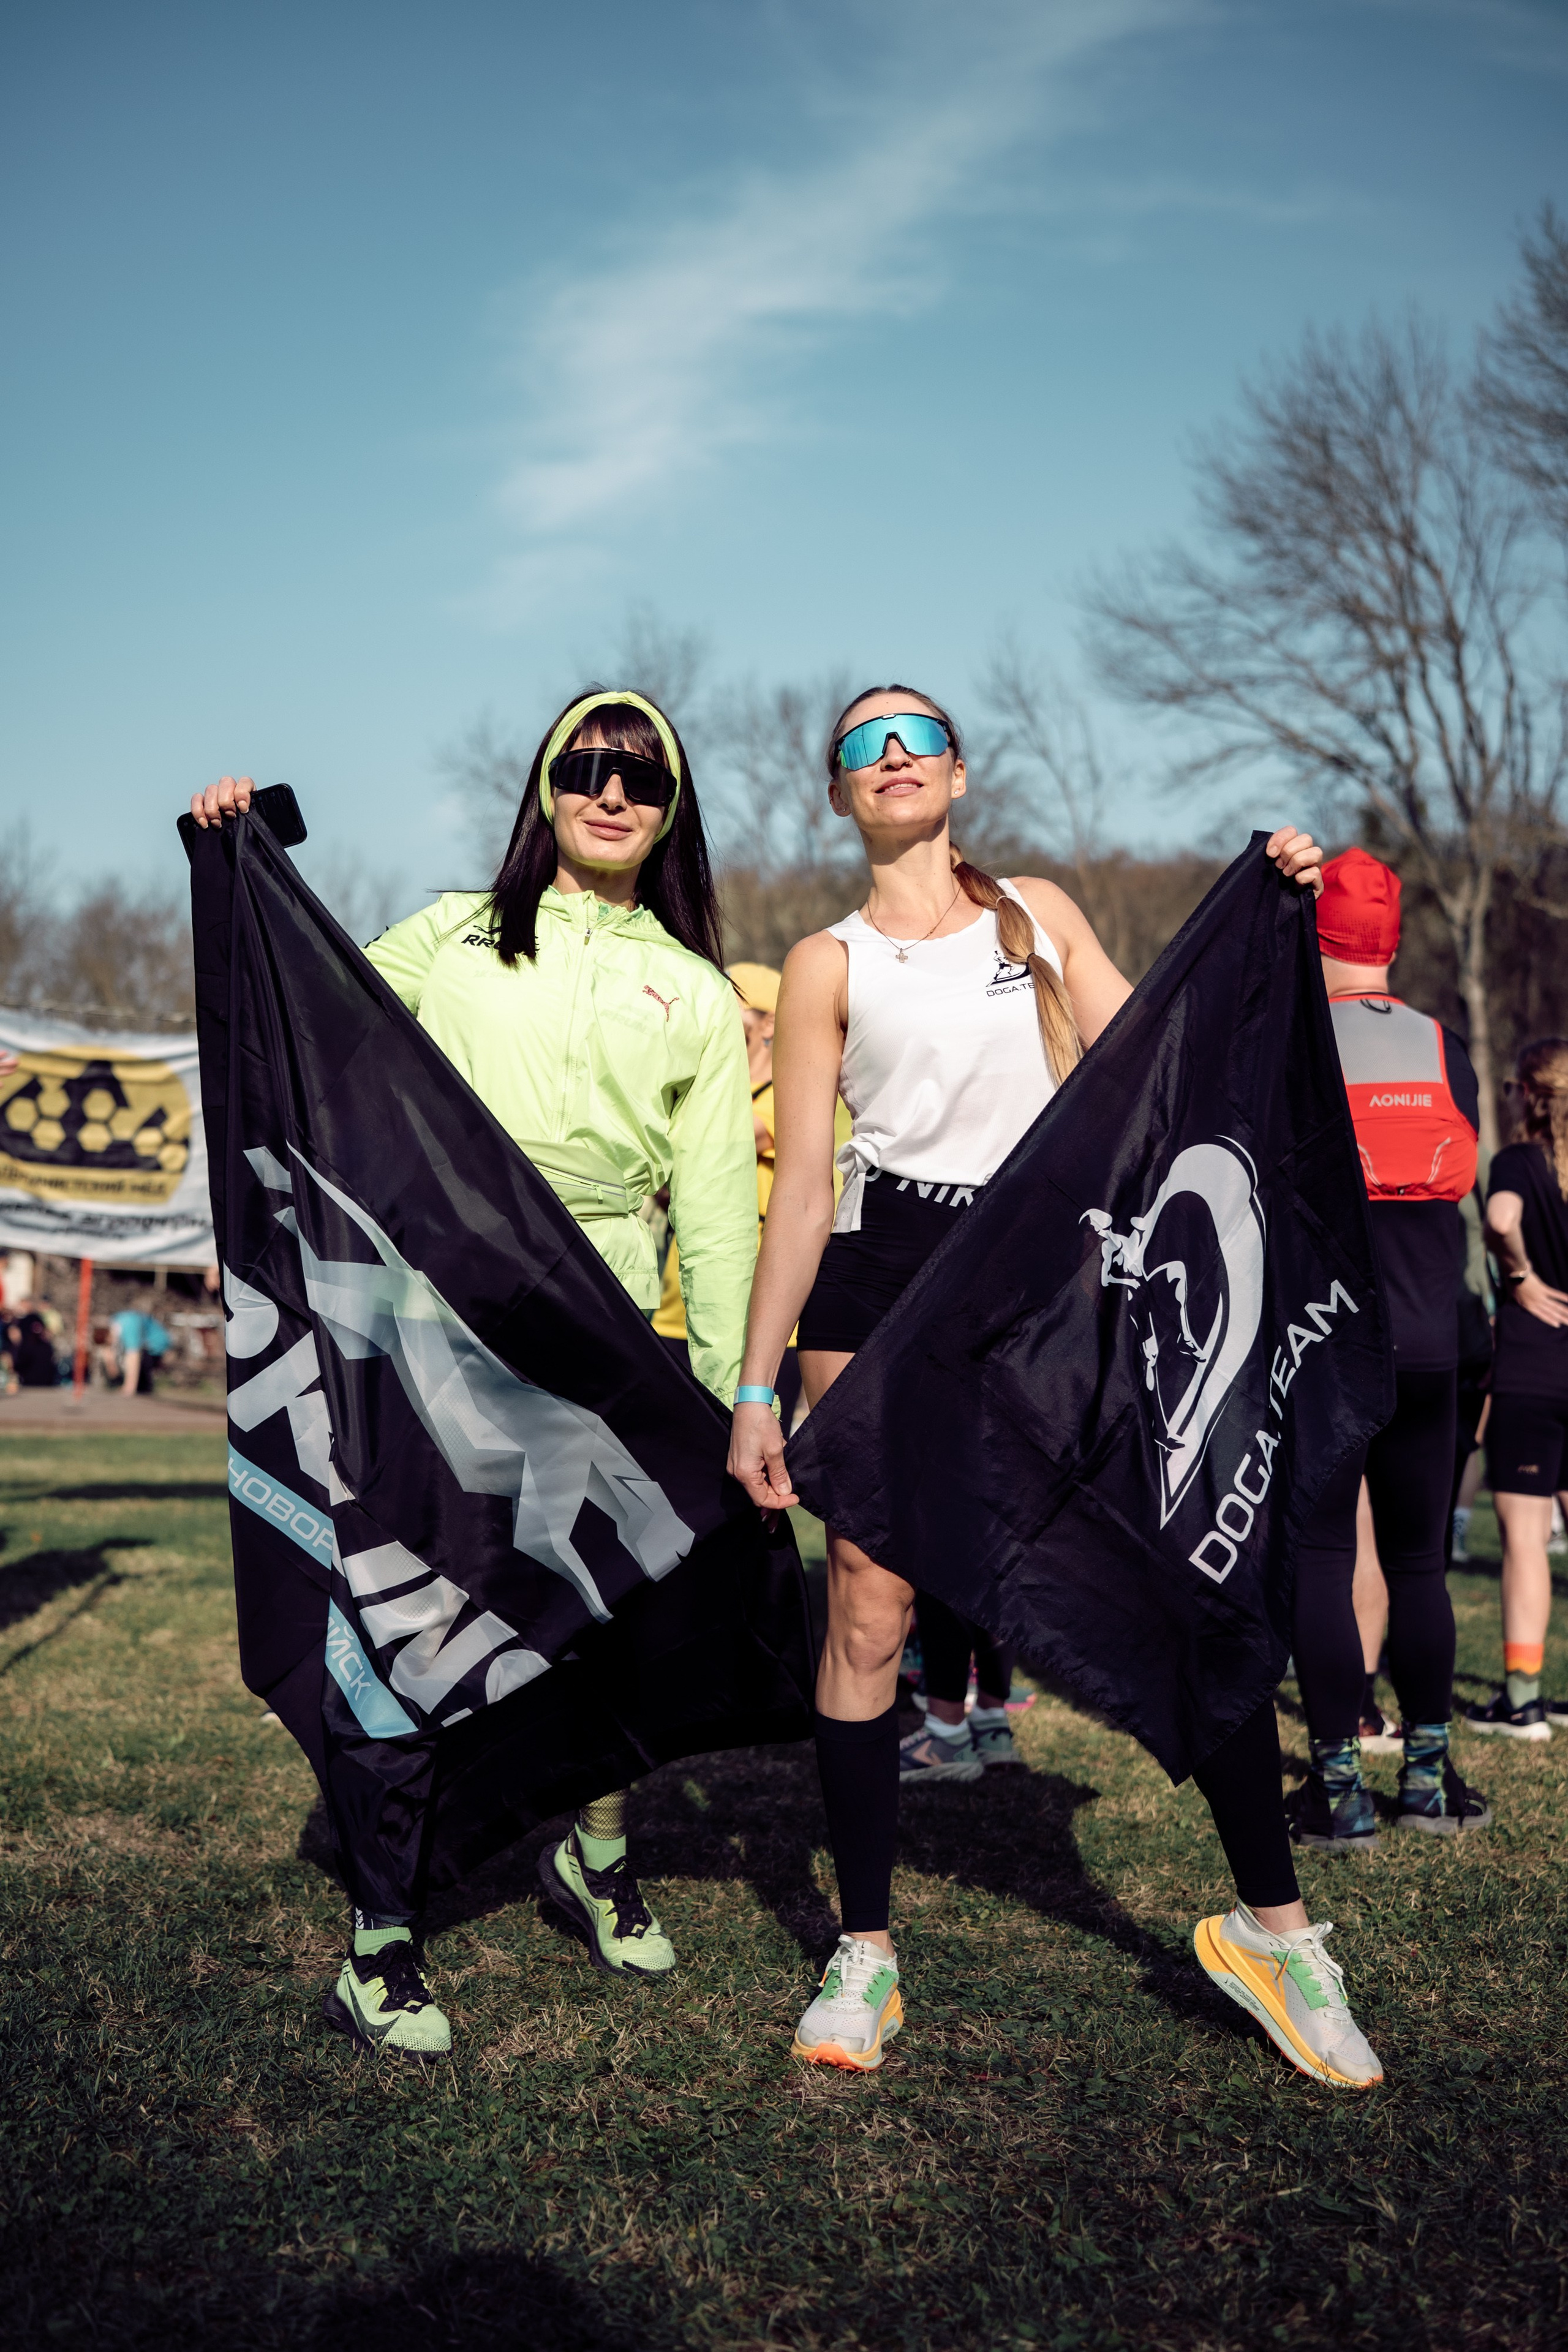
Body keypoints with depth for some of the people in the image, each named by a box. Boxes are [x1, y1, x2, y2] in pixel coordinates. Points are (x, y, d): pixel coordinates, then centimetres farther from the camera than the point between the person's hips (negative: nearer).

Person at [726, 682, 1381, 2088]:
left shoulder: (1040, 911, 13)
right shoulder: (828, 963, 7)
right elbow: (801, 1186, 3)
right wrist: (755, 1386, -1)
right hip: (880, 1286, -1)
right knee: (869, 1609, -3)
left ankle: (1272, 1925, 10)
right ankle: (865, 1955, 12)